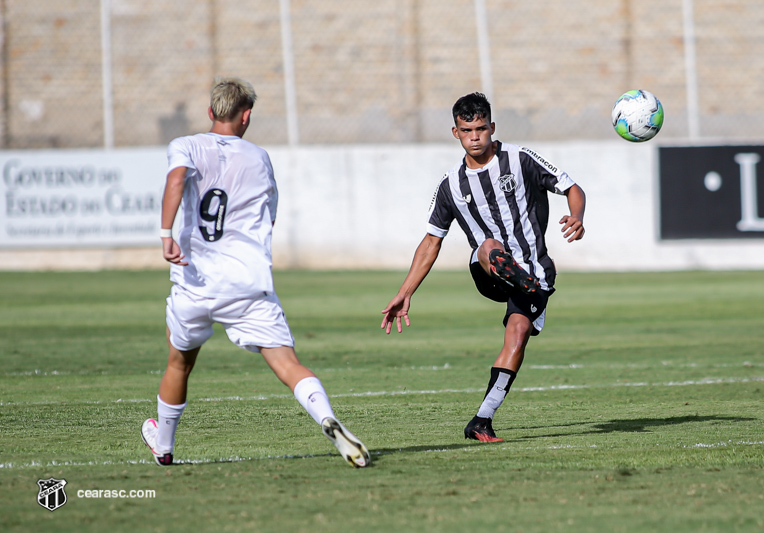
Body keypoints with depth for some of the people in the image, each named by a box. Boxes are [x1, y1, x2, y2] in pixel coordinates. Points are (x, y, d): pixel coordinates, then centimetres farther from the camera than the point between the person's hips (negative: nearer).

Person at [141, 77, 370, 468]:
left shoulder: (186, 147, 7)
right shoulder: (259, 159, 13)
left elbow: (177, 177, -17)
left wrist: (166, 234, -24)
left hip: (195, 283, 1)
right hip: (250, 285, -1)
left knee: (180, 363, 24)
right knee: (287, 363, -9)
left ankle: (163, 446, 41)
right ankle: (328, 420, -36)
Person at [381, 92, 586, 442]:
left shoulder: (519, 160, 1)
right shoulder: (452, 185, 9)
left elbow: (572, 190, 3)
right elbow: (431, 242, 17)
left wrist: (577, 218, -20)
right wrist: (404, 295, 13)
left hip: (534, 266, -2)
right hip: (489, 276, 2)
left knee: (518, 334, -22)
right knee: (490, 247, -34)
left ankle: (482, 421, -19)